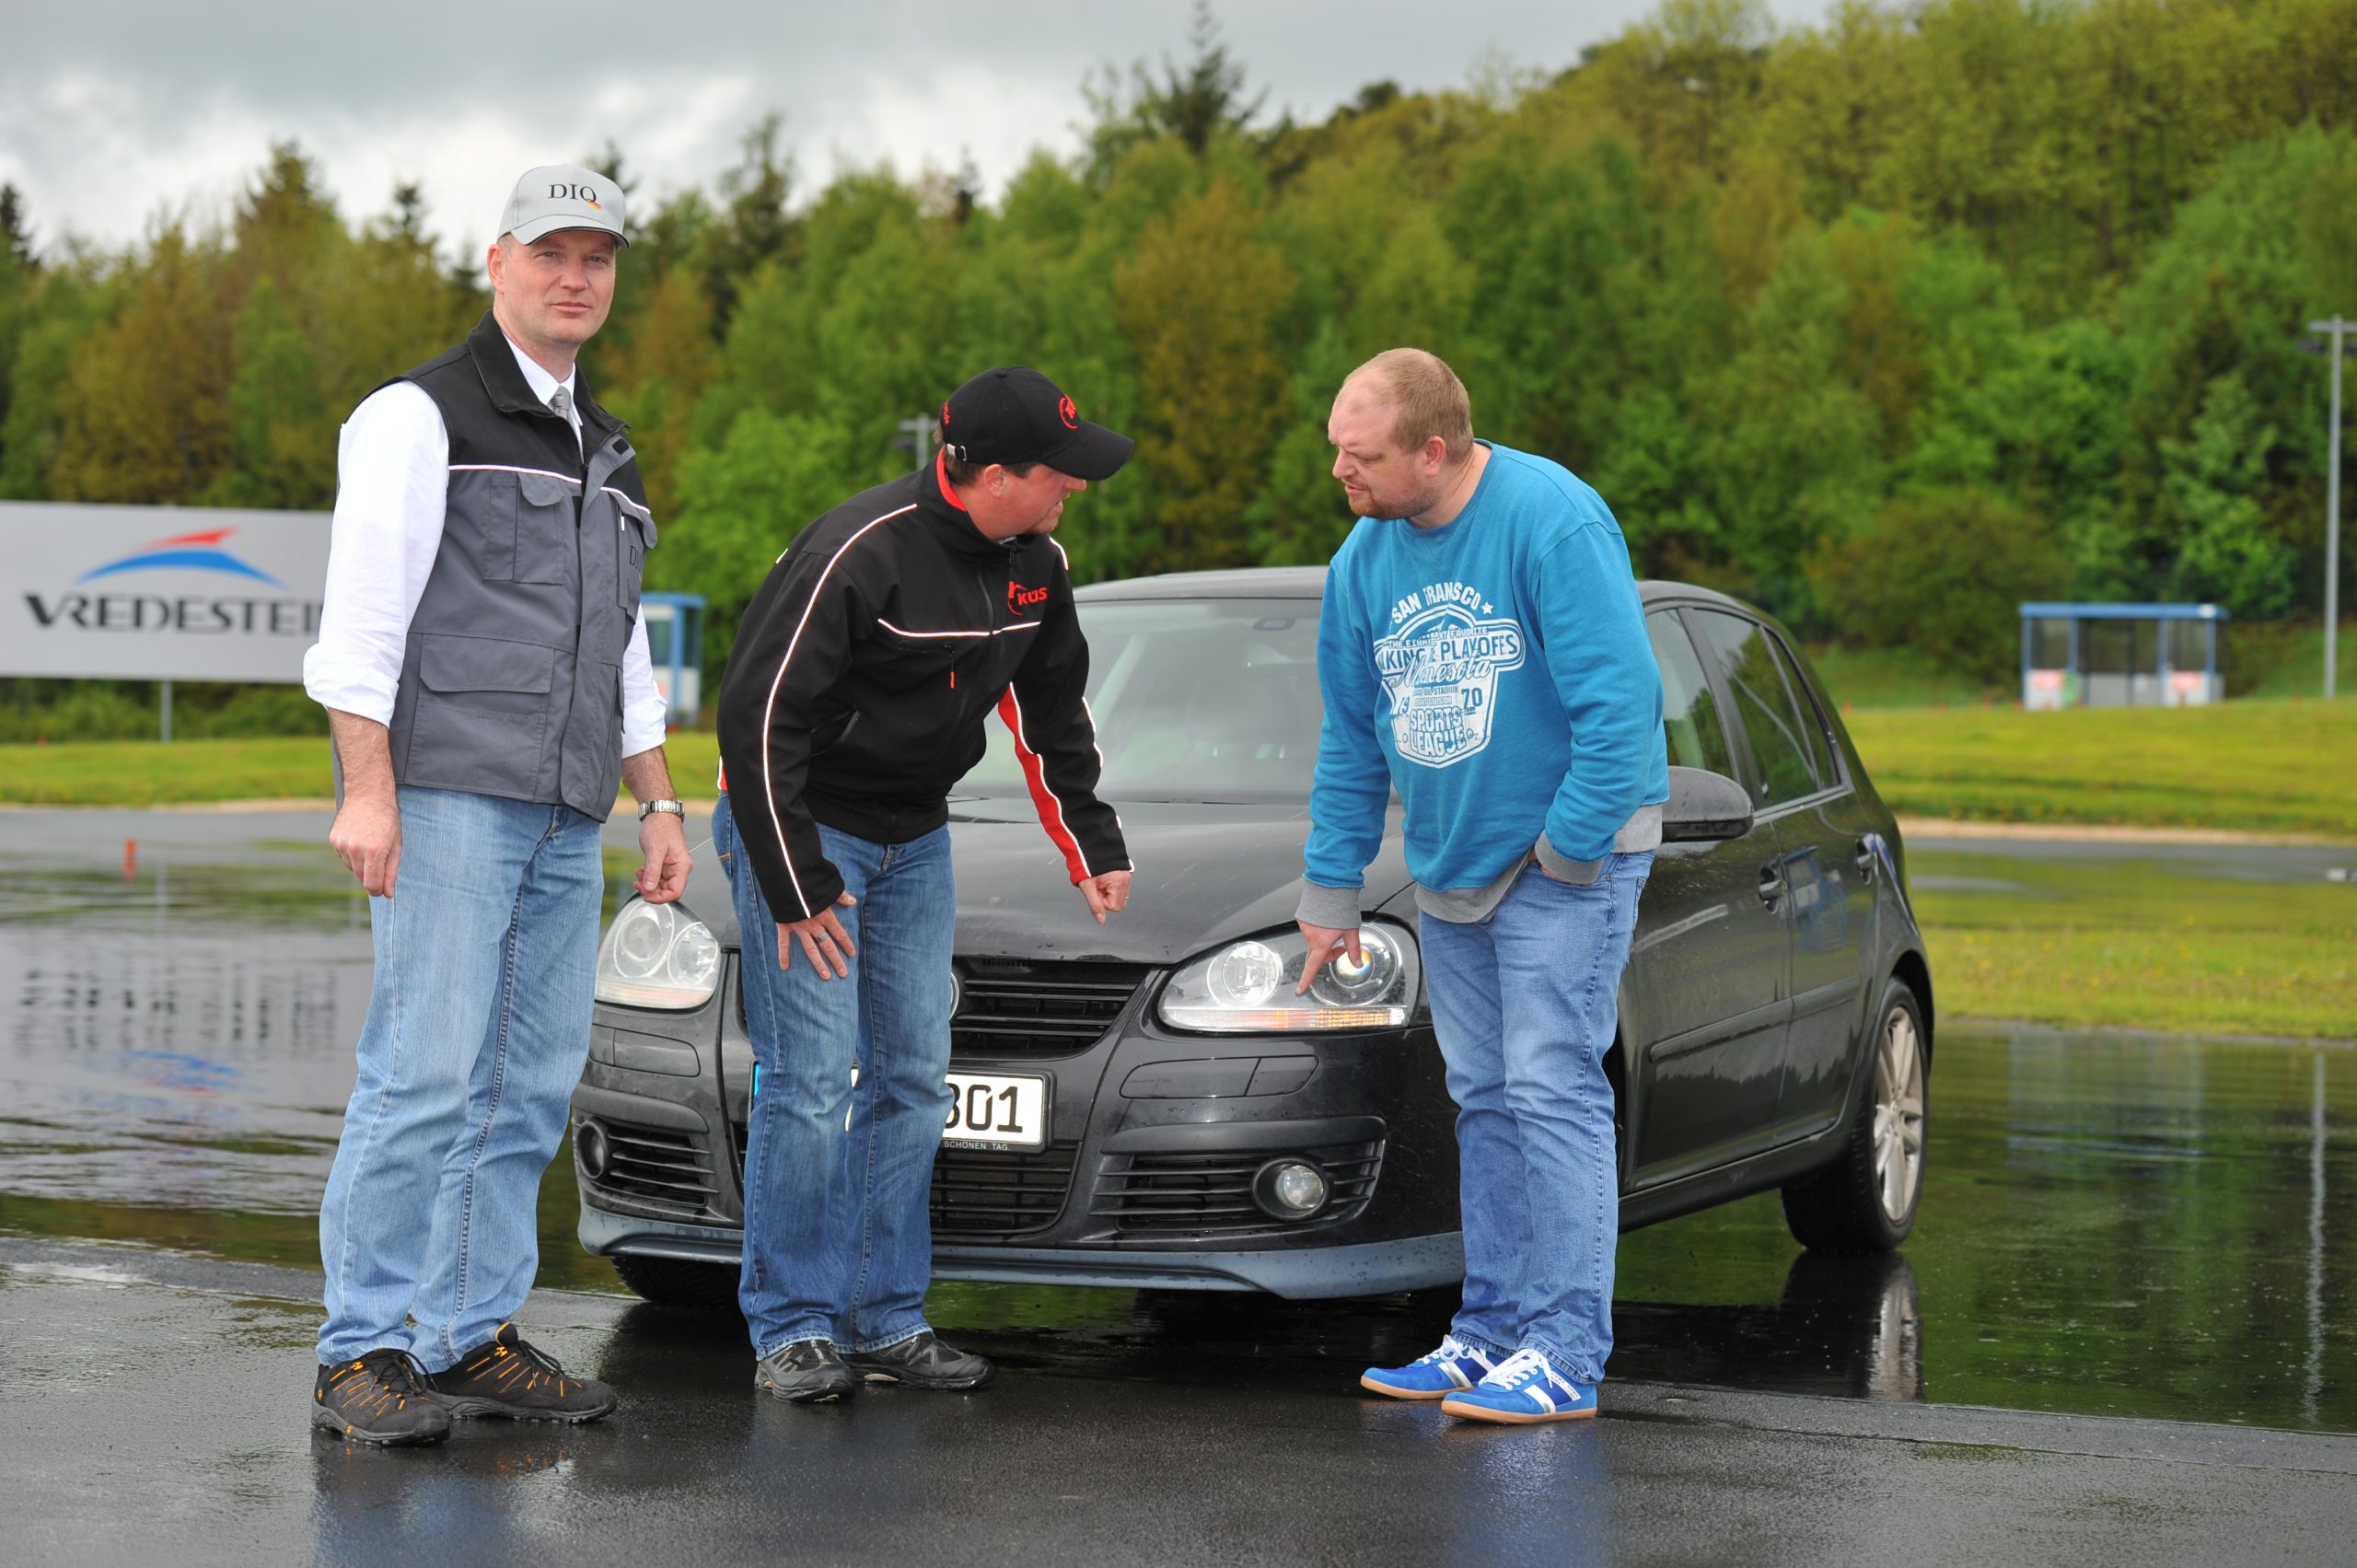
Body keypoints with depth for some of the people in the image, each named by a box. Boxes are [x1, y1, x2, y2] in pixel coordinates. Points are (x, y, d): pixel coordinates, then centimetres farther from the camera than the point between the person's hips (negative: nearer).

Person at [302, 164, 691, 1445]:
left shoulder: (600, 451, 23)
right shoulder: (420, 416, -1)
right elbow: (362, 615, -9)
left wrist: (659, 805, 22)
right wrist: (366, 788, -18)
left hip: (565, 816, 8)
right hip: (446, 800, -8)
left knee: (532, 1084, 5)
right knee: (424, 1076, -12)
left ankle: (470, 1337, 11)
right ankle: (358, 1355, -8)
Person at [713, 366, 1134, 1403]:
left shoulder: (1035, 566, -1)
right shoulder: (857, 554, -25)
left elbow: (1053, 710, 16)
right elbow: (757, 714, -23)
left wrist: (1092, 848, 17)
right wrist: (794, 888, -22)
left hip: (916, 840, 7)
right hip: (800, 829, -7)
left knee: (912, 1077, 6)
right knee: (811, 1079, -10)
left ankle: (887, 1319, 14)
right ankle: (792, 1329, -1)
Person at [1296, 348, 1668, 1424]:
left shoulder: (1551, 522, -19)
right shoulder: (1367, 558, 3)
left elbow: (1621, 701, -21)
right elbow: (1351, 736, 13)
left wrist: (1568, 846, -17)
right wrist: (1330, 890, 13)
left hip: (1568, 854, -7)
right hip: (1450, 863, 7)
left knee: (1552, 1090, -10)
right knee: (1483, 1099, 10)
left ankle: (1566, 1355, -8)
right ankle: (1491, 1332, 17)